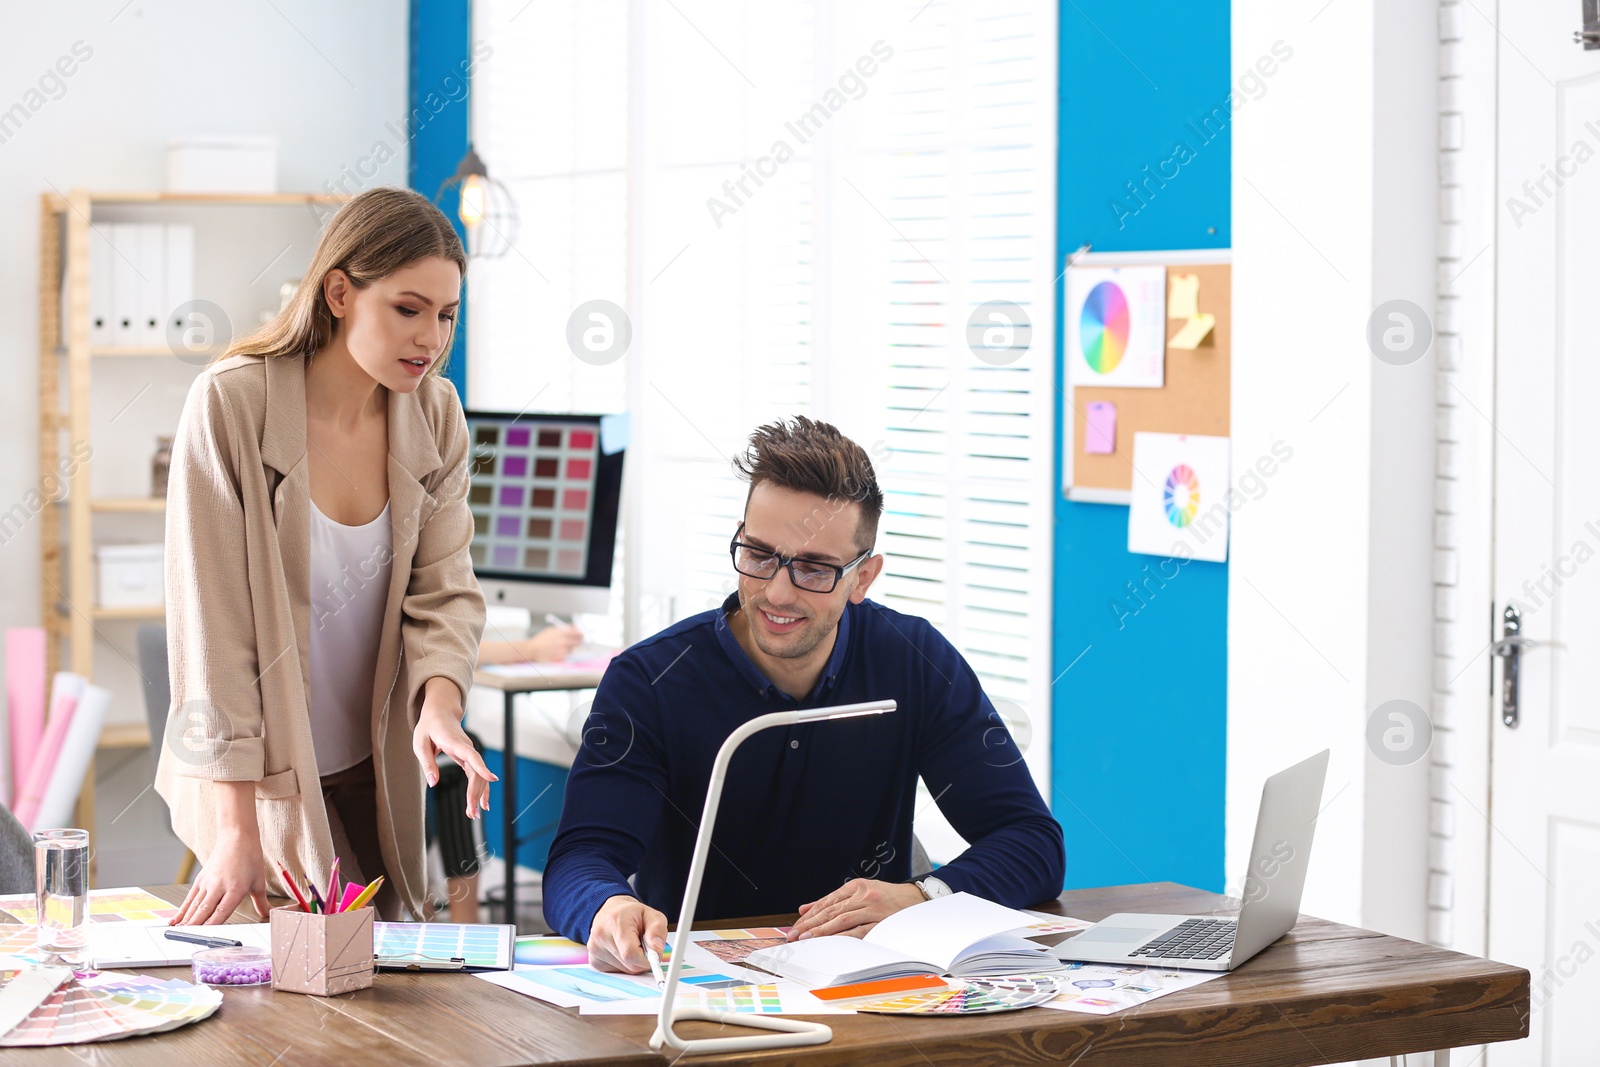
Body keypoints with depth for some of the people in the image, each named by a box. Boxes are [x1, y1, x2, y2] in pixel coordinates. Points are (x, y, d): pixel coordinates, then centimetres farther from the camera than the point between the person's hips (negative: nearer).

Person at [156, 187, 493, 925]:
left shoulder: (434, 415, -2)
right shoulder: (231, 404, -18)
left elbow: (444, 591, -1)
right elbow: (210, 621, -19)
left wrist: (439, 703, -25)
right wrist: (237, 829, -23)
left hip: (377, 774, 5)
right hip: (262, 775, -5)